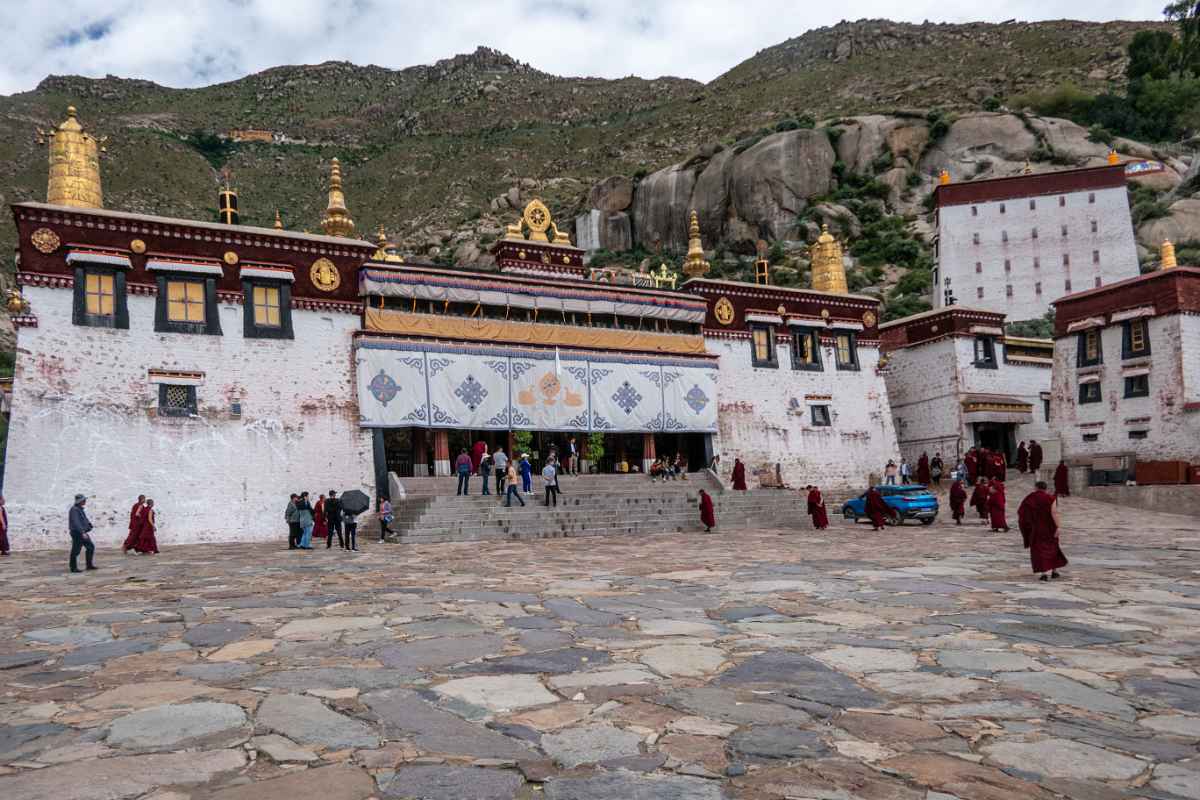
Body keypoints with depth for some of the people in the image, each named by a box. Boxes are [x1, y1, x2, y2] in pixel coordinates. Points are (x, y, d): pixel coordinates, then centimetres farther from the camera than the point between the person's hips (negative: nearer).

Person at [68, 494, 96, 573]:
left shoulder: (80, 509, 13)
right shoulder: (74, 510, -17)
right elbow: (76, 523, -25)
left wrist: (89, 524, 4)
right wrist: (82, 532, -29)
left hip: (83, 533, 10)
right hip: (77, 533, -10)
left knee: (91, 547, 10)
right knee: (76, 551, -1)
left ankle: (89, 565, 17)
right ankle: (73, 568, 9)